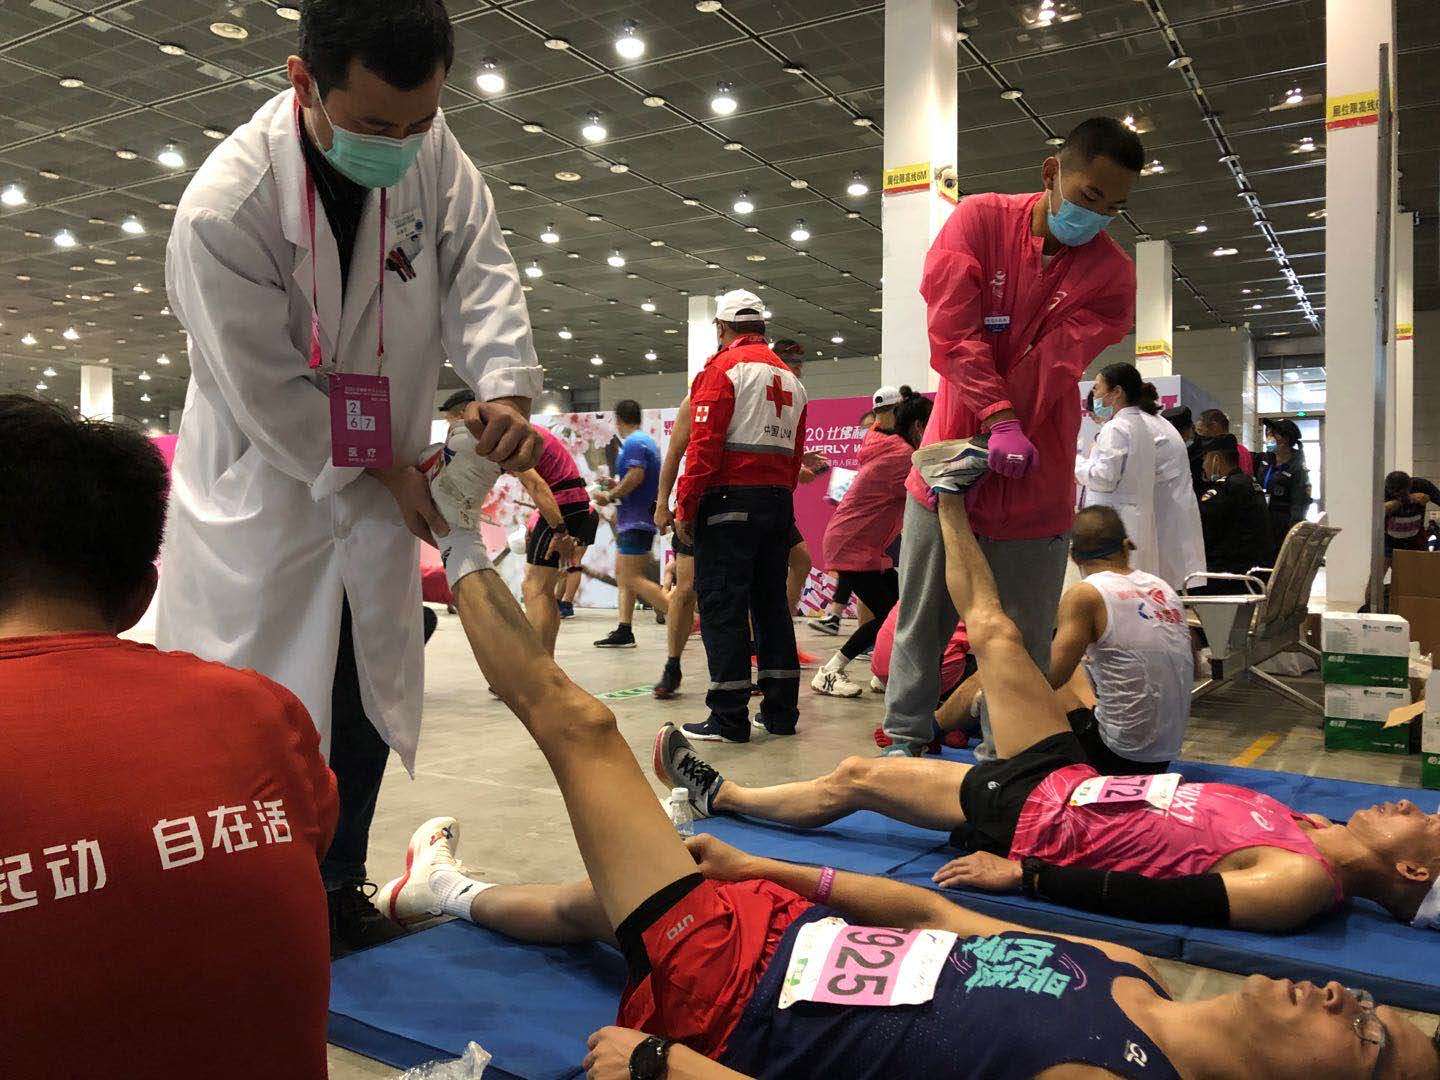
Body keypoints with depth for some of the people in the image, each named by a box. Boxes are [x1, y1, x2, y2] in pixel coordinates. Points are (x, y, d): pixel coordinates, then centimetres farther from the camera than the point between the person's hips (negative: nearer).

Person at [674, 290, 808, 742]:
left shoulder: (723, 367, -4)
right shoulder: (790, 378, 18)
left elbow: (704, 444, -13)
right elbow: (796, 451, 15)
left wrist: (685, 506, -11)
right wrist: (780, 494, 18)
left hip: (730, 500, -7)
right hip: (779, 501, 7)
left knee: (722, 604, -4)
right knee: (771, 601, 12)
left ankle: (729, 717, -4)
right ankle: (781, 710, 17)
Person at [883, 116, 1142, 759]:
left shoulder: (1111, 275, -1)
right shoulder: (979, 220, -1)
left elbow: (1052, 369, -12)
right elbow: (955, 331, -13)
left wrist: (974, 459, -21)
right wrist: (998, 423, -24)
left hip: (1034, 478, 0)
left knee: (1021, 637, 5)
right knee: (921, 619, 8)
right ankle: (906, 741, 24)